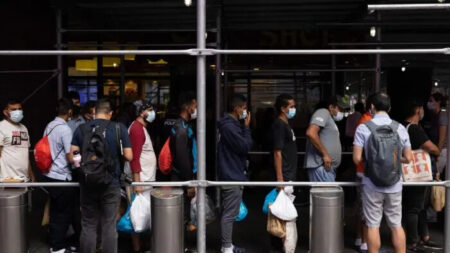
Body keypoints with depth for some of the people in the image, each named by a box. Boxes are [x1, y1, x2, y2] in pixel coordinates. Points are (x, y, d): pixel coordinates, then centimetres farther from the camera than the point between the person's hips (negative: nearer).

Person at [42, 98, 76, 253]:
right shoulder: (65, 129, -17)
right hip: (61, 177, -8)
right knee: (64, 213, 3)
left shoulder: (49, 127, 7)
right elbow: (70, 157, -16)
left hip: (49, 175, 8)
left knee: (55, 212, 16)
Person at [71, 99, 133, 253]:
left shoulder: (81, 129, 0)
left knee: (88, 226, 9)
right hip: (111, 184, -2)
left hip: (87, 184, 2)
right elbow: (129, 156, -6)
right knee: (109, 226, 5)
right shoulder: (119, 128, -5)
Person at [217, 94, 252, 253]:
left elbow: (241, 146, 18)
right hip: (232, 176, -11)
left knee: (228, 213, 16)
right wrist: (246, 127, -12)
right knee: (229, 214, -4)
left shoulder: (231, 124, 14)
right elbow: (245, 147, -18)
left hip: (233, 174, 11)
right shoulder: (229, 126, -19)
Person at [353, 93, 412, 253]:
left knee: (373, 226, 8)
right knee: (396, 225, 13)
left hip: (372, 185, -2)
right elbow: (408, 158, 2)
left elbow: (357, 159, -11)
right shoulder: (400, 128, -2)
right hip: (394, 185, 2)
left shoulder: (363, 128, -9)